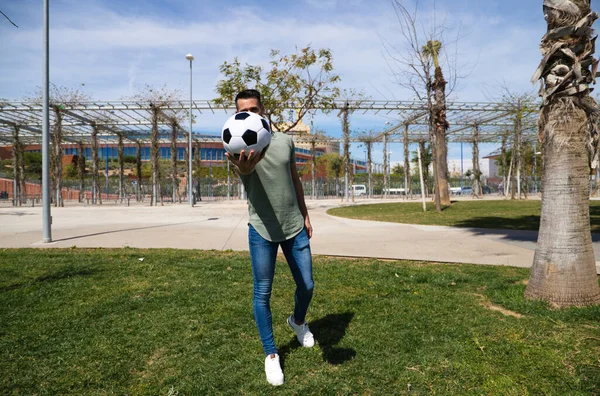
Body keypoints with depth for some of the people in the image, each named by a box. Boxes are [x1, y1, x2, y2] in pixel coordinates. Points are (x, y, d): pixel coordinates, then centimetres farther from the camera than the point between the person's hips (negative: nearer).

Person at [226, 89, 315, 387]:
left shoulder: (285, 141, 2)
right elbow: (245, 169, -36)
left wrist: (305, 216, 15)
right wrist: (243, 166, -61)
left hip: (294, 228, 3)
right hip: (262, 231, -3)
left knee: (307, 286, 12)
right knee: (262, 294, 3)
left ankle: (298, 321, 45)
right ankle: (270, 354, 23)